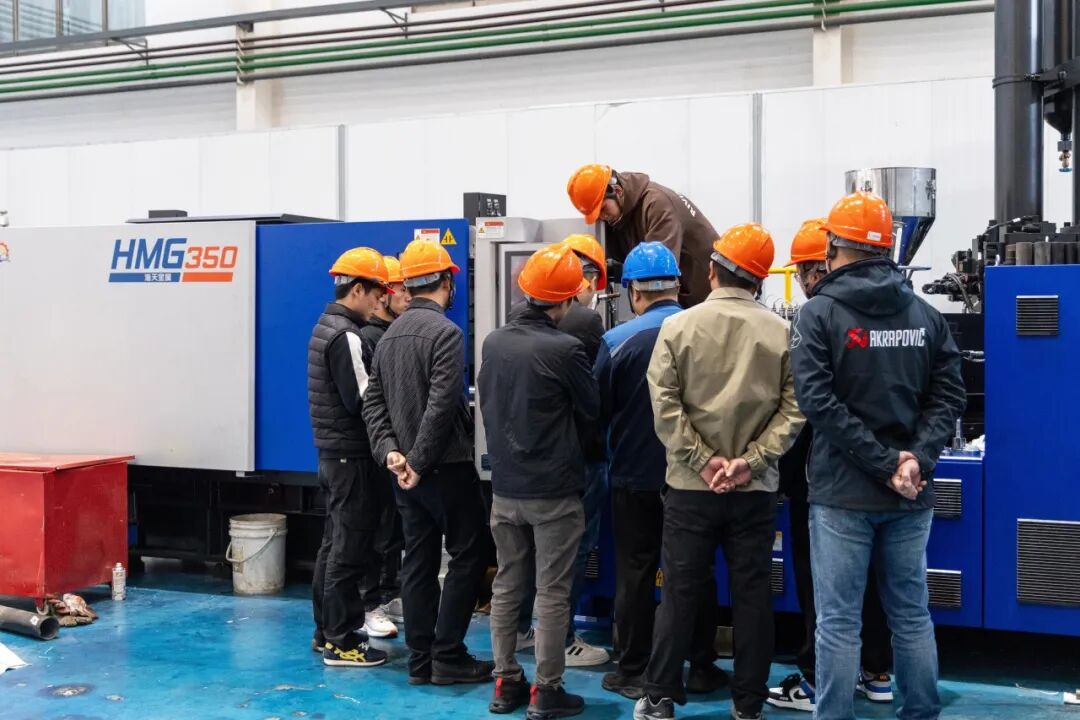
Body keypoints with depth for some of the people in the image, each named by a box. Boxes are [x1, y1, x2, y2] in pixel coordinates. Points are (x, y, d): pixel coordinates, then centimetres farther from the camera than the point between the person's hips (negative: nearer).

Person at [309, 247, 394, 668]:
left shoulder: (327, 327, 13)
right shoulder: (347, 336, -18)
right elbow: (363, 401, -21)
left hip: (333, 452, 10)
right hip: (352, 455, -10)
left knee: (334, 543, 16)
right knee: (350, 550, -4)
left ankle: (325, 631, 24)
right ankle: (342, 642, 2)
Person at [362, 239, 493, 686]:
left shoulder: (390, 335, 12)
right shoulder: (445, 332, -14)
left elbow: (374, 402, 8)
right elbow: (441, 405, -22)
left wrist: (390, 451, -2)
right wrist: (421, 461, -17)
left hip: (407, 470, 8)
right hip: (446, 466, -8)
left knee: (418, 561, 10)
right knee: (467, 557, 2)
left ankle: (421, 660, 13)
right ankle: (448, 656, 2)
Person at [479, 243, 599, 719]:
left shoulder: (493, 343, 1)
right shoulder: (564, 349, -18)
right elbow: (592, 410, -6)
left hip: (505, 488, 6)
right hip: (554, 491, -6)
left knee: (507, 586, 14)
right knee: (552, 593, 3)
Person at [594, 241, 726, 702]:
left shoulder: (618, 340, -13)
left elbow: (598, 412, -6)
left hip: (636, 476, -2)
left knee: (635, 574, 7)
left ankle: (634, 673, 14)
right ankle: (701, 668, 21)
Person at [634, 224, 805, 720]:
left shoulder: (678, 326, -4)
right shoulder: (781, 332, -3)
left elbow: (665, 405, -10)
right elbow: (792, 408, -9)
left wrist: (703, 460, -9)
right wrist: (751, 460, -10)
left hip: (690, 486, 0)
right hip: (757, 489, 1)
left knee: (680, 593, 7)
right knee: (752, 595, 9)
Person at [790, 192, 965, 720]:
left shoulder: (819, 314, -6)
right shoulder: (925, 314, 7)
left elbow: (819, 402, -16)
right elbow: (948, 395, 1)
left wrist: (886, 464, -15)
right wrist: (915, 461, -8)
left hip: (842, 492, -4)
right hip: (910, 495, 4)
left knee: (839, 622, 2)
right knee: (911, 616, 14)